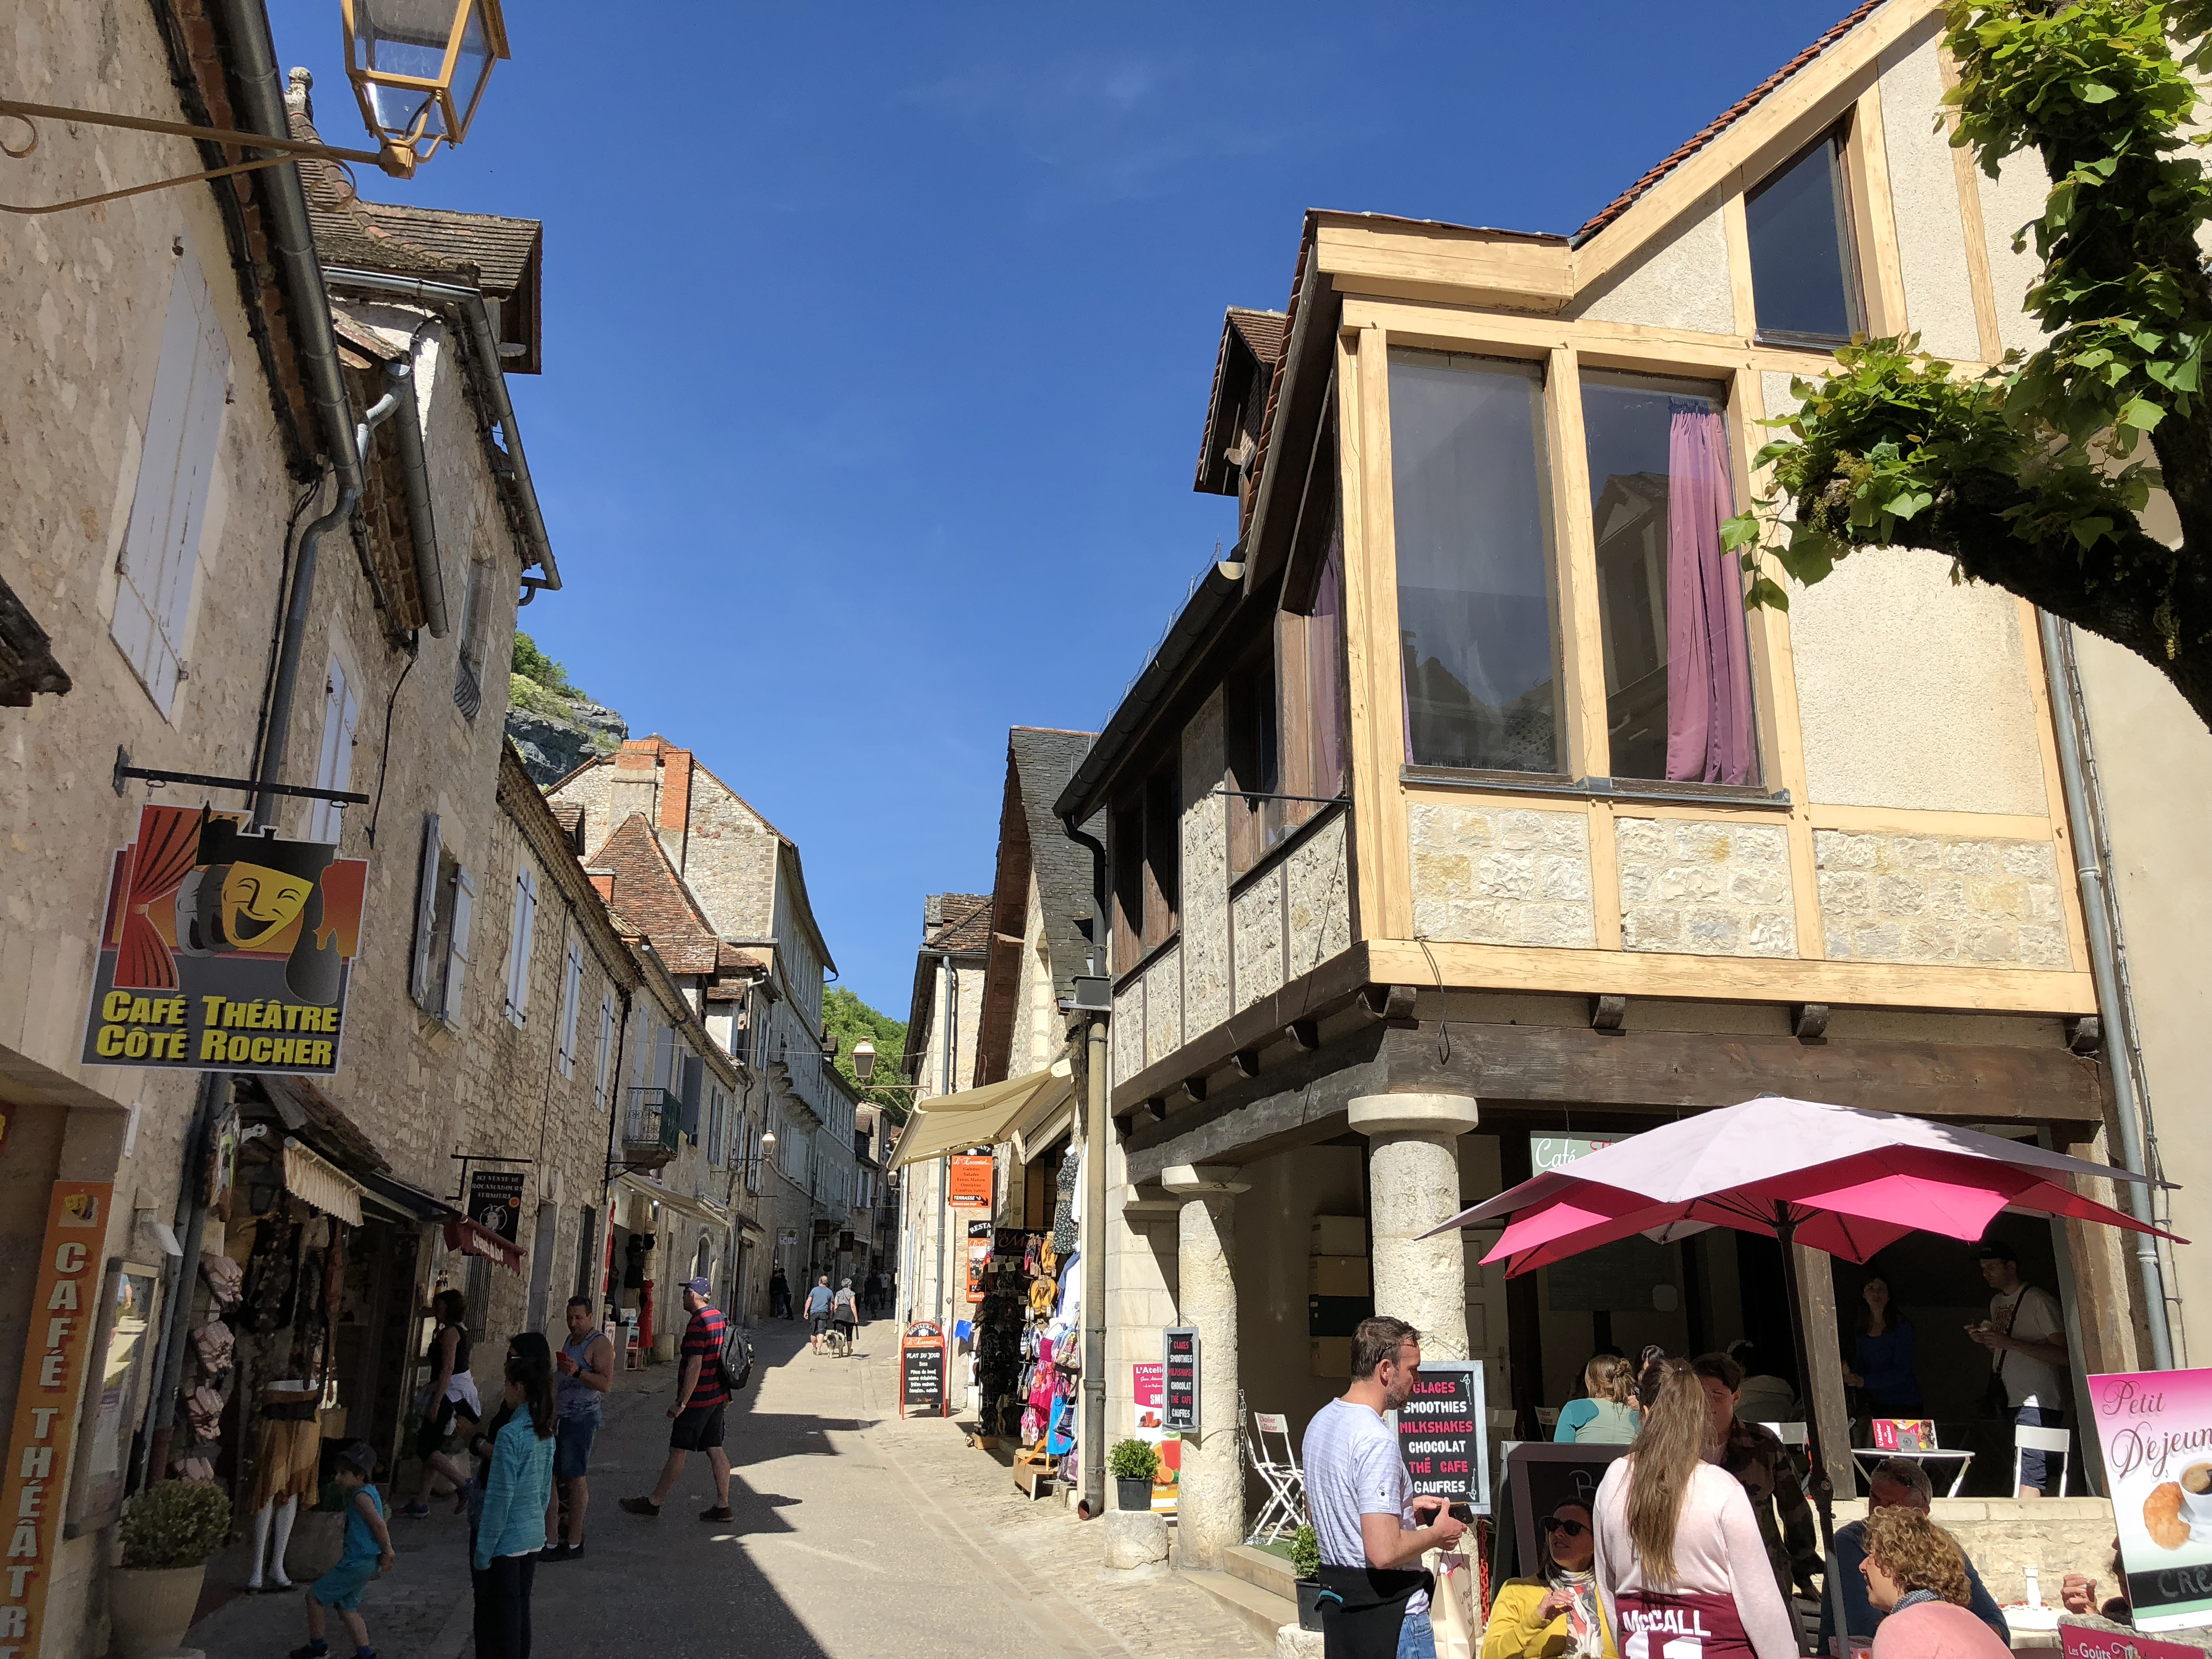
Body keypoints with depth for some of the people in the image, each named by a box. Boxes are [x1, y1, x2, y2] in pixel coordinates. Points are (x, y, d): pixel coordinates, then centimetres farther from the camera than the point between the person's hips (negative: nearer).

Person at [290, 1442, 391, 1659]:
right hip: (362, 1562, 10)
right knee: (346, 1607, 16)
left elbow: (379, 1525, -25)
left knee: (314, 1595, 3)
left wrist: (387, 1554, -20)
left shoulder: (361, 1496, -17)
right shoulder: (368, 1492, 14)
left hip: (358, 1563, -10)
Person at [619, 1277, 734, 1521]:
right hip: (717, 1397, 9)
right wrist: (726, 1396, 24)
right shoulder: (719, 1318, 10)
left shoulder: (697, 1325, -19)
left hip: (697, 1400, -9)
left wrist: (681, 1403, -20)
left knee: (678, 1451, 1)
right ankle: (723, 1506, 9)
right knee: (715, 1450, 9)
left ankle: (653, 1503, 11)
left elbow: (695, 1367, -23)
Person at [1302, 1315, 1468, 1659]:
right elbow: (1384, 1553, -28)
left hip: (1335, 1598, 9)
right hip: (1389, 1611, -9)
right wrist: (1437, 1534, -9)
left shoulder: (1320, 1422, 7)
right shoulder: (1376, 1440, -23)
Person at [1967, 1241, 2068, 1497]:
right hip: (2013, 1404, 8)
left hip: (2038, 1406, -8)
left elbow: (2063, 1354, -15)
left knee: (2027, 1479, -15)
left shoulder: (2038, 1300, -6)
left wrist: (2009, 1342, -18)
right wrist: (1985, 1340, 8)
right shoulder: (1997, 1302, 20)